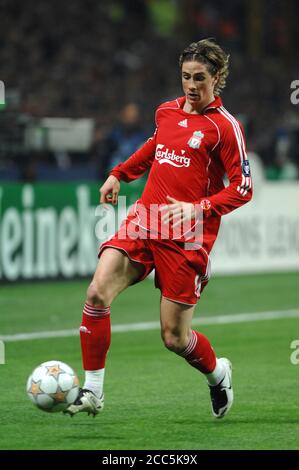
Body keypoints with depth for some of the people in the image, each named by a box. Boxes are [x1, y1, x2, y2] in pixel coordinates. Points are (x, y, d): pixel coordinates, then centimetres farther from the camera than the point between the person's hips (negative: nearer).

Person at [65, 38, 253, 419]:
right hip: (144, 219, 5)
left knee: (174, 338, 0)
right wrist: (119, 174, 27)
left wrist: (198, 209, -20)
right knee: (98, 292, -19)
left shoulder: (224, 126, -7)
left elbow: (242, 188, -8)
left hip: (188, 236, -5)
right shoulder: (166, 111, 11)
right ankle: (92, 391, -12)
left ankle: (217, 372, 35)